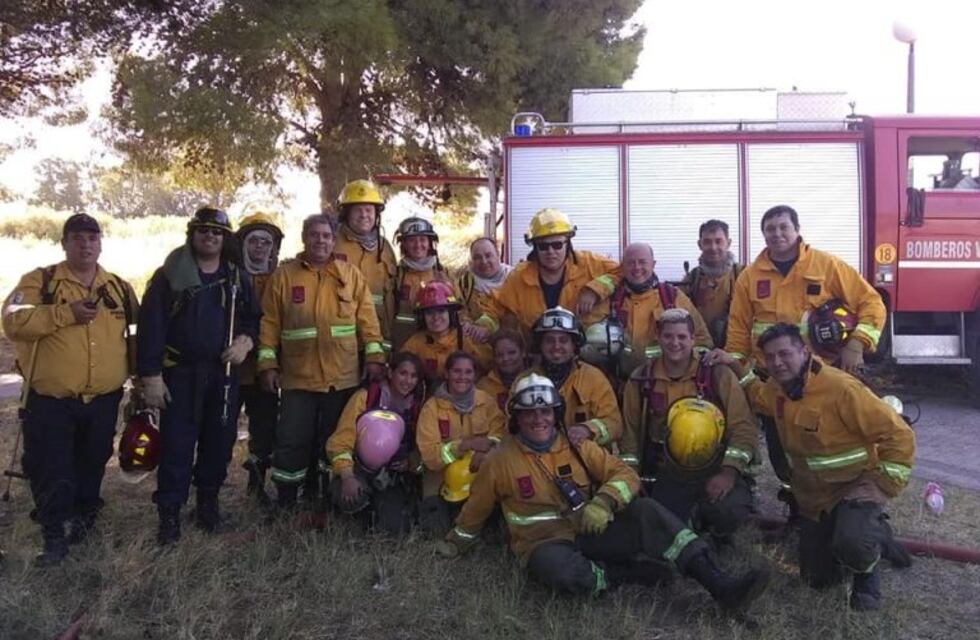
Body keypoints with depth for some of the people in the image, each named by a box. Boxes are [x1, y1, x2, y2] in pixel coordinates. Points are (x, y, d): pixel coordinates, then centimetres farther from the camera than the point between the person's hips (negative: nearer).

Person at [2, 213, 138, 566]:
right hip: (50, 401, -3)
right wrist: (65, 313, -25)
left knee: (91, 466, 17)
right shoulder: (39, 281, -4)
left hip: (103, 400, 3)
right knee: (51, 472, 1)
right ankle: (54, 535, 16)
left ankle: (84, 518, 37)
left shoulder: (119, 287, 7)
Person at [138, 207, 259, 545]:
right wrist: (150, 375, -12)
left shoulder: (238, 277, 8)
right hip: (180, 374, -3)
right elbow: (151, 326, -7)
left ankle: (208, 504, 27)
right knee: (177, 445, -1)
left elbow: (254, 317, 16)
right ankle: (169, 514, 10)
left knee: (220, 440, 10)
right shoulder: (169, 275, -3)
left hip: (224, 373, 3)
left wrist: (246, 340, -7)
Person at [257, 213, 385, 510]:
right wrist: (267, 363, -3)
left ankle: (328, 498, 29)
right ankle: (285, 502, 19)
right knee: (292, 440, 3)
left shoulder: (351, 274, 5)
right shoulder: (283, 275, 3)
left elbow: (367, 319, 3)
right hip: (298, 377, -1)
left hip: (343, 377, 1)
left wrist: (375, 356, -4)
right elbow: (270, 323, 2)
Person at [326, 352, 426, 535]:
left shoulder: (418, 407, 0)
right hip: (359, 470, -2)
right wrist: (347, 477, -26)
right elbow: (341, 441, -12)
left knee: (395, 529, -19)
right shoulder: (365, 397, -9)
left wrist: (412, 463, -13)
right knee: (350, 497, -34)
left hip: (394, 478, 2)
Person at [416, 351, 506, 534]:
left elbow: (501, 435, -11)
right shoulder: (432, 407, -8)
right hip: (443, 483, -2)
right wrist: (466, 444, -28)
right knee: (438, 529, -15)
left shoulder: (487, 402, 0)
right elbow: (429, 455, -16)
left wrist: (487, 449, -33)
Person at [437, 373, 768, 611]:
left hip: (590, 532, 3)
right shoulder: (500, 462, 0)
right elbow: (475, 510, 12)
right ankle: (633, 572, -18)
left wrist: (604, 502, -20)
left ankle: (720, 584, -29)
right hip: (545, 543, -2)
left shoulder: (579, 447, 7)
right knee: (558, 568, -41)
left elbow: (625, 474, -1)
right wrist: (454, 544, 18)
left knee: (646, 510, -24)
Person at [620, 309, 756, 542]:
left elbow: (743, 427, -6)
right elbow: (630, 431, 8)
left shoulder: (718, 374, -3)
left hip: (717, 472, -1)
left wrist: (729, 471, -16)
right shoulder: (641, 380, 3)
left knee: (729, 512, -29)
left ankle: (719, 534, 8)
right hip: (668, 476, 2)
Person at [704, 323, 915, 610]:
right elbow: (759, 396, 22)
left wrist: (885, 484, -20)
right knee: (817, 579, 13)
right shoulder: (777, 388, -5)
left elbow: (898, 434, -23)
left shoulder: (840, 388, -27)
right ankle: (867, 538, 37)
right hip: (814, 495, 7)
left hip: (857, 483, -6)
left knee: (852, 544, -37)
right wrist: (736, 365, 9)